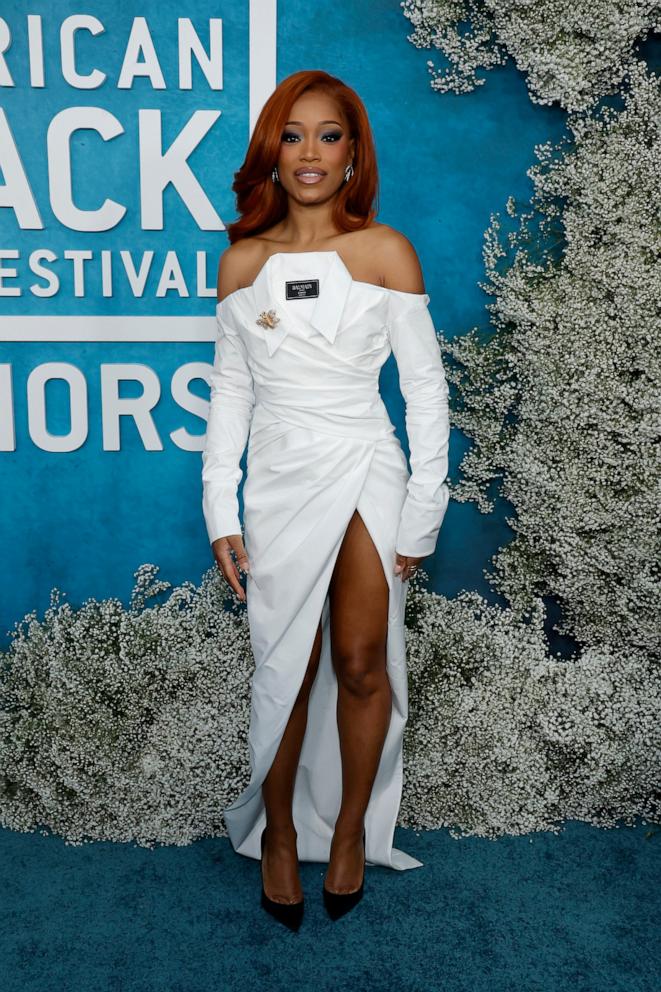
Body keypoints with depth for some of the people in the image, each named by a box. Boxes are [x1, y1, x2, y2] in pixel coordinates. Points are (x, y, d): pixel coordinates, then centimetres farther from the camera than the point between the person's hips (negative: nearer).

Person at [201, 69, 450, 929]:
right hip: (279, 480, 1)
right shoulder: (242, 260, 4)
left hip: (367, 473, -1)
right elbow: (230, 390, 7)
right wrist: (221, 510, 3)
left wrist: (423, 512, -4)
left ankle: (353, 826, 29)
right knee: (287, 670, 7)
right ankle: (280, 829, 29)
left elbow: (426, 386, -1)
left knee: (361, 664, 5)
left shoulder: (386, 251, -3)